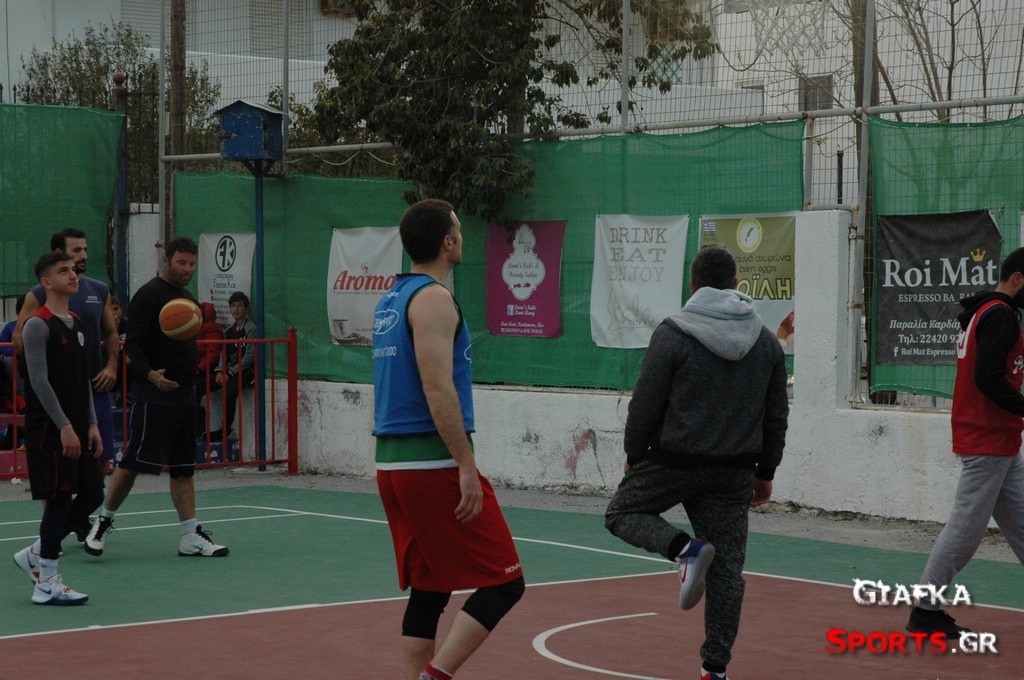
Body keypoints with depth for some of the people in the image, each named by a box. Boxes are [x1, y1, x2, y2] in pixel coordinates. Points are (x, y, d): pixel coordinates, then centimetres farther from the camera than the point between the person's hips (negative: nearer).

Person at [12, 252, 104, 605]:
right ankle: (46, 583, 2)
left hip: (77, 427, 8)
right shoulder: (38, 325, -11)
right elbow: (40, 381, -17)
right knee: (59, 498, -6)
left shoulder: (76, 324, 14)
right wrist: (64, 426, -20)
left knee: (92, 493, 8)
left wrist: (91, 423, 11)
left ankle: (36, 555, 21)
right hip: (49, 429, -8)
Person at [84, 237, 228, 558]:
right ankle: (103, 522, 7)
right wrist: (151, 374, -32)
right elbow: (133, 345, -17)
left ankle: (191, 537, 9)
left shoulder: (187, 299, 16)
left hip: (184, 395, 8)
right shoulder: (149, 296, -10)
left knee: (184, 468, 8)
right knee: (133, 462, -8)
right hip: (152, 395, -8)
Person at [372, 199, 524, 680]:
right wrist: (467, 467, -19)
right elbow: (438, 388, -20)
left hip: (392, 460, 10)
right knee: (504, 582, -5)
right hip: (433, 462, -9)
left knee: (428, 590, 13)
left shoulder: (390, 301, 17)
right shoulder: (433, 298, -11)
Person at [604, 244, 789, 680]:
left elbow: (645, 405, -7)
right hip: (734, 472, 4)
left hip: (674, 461, -4)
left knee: (622, 513, 17)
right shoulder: (767, 342, 8)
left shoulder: (673, 334, -8)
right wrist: (765, 472, 20)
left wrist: (634, 455, 8)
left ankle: (685, 548, -10)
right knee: (727, 569, 7)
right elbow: (777, 416, 12)